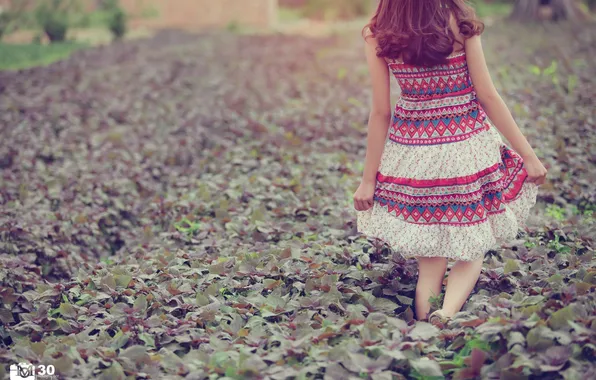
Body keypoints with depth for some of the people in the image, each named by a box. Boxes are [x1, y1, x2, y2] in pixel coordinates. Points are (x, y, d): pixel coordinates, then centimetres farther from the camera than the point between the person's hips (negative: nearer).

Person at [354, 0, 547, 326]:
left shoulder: (378, 36, -6)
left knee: (430, 259, 15)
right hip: (467, 146, -1)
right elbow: (488, 95, -7)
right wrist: (527, 154, 1)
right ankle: (448, 312, -15)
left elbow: (381, 112, -4)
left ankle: (423, 318, -8)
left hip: (412, 152, 2)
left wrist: (368, 179, 3)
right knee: (470, 252, 12)